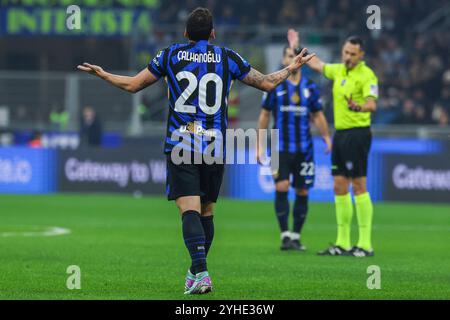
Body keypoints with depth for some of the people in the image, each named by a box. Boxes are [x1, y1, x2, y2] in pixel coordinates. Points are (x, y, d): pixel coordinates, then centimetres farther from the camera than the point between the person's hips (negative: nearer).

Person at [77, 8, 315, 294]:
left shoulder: (170, 55, 3)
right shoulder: (228, 58, 5)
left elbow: (133, 85, 10)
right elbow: (267, 83, 12)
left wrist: (102, 74, 27)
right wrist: (292, 69, 31)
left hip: (181, 146, -2)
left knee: (190, 209, -11)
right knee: (207, 211, 14)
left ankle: (200, 272, -27)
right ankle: (196, 273, 24)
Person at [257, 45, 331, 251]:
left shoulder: (310, 87, 8)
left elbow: (318, 116, 13)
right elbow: (265, 115, 6)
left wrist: (327, 138, 0)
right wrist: (260, 145, 3)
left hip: (304, 148, 2)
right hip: (281, 147, -2)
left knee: (302, 191, 3)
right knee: (281, 187, -14)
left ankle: (296, 236, 12)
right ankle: (285, 234, -9)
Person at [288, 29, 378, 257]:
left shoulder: (366, 75, -12)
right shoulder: (338, 70, 13)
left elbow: (372, 103, -26)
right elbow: (316, 64, 32)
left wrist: (359, 107, -47)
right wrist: (296, 47, 37)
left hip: (357, 133, -8)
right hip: (340, 133, 8)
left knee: (358, 185, -10)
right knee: (339, 186, 8)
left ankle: (365, 244, -9)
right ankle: (342, 243, 13)